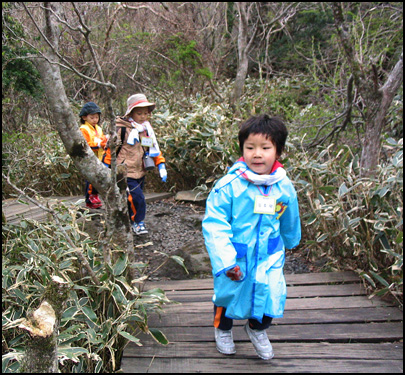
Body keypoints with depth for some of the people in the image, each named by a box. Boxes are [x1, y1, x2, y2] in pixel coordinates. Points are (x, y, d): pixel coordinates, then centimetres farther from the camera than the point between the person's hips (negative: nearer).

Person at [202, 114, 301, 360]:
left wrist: (289, 243, 28)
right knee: (228, 294, 17)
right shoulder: (229, 185, -22)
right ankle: (223, 328, 51)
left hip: (269, 258, 2)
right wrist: (225, 262, -25)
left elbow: (290, 222, 11)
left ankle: (258, 329, 41)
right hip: (235, 259, -2)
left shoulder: (284, 187, -9)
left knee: (271, 296, 6)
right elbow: (214, 224, -20)